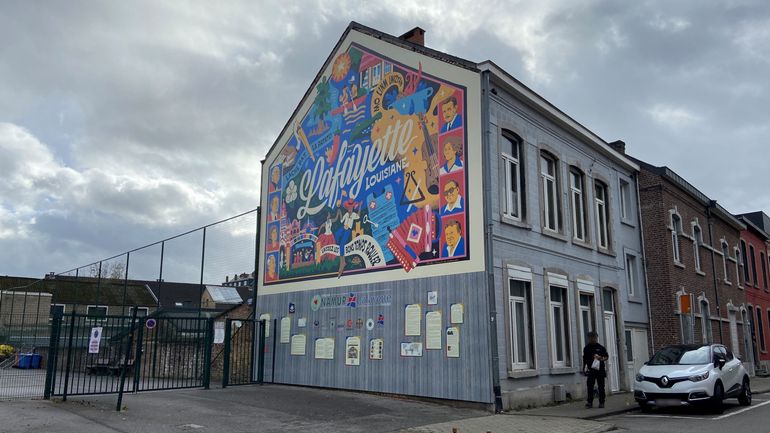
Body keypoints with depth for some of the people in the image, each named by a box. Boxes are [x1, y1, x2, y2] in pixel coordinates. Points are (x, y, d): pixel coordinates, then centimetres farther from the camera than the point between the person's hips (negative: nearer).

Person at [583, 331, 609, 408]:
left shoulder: (601, 347, 4)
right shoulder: (586, 348, 7)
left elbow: (607, 356, 9)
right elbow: (584, 359, 12)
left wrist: (601, 359, -11)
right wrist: (584, 368, 8)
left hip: (600, 370, 0)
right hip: (591, 370, 0)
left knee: (601, 387, 4)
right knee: (590, 386, -8)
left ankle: (601, 402, 13)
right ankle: (589, 402, -7)